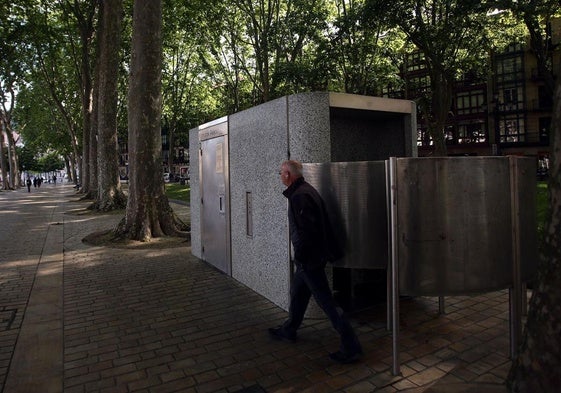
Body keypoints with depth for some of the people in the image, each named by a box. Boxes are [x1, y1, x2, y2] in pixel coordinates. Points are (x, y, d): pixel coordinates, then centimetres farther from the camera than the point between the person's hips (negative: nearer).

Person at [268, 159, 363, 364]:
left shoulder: (299, 196, -22)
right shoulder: (305, 190, 11)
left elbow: (306, 230, -27)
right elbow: (322, 224, 16)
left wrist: (299, 257, -18)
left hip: (309, 258, -11)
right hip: (316, 254, 11)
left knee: (326, 301, -3)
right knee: (297, 291, 23)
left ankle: (351, 348, 5)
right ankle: (288, 331, 41)